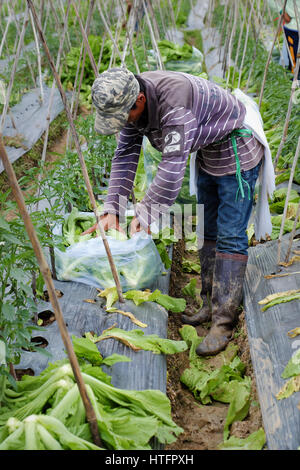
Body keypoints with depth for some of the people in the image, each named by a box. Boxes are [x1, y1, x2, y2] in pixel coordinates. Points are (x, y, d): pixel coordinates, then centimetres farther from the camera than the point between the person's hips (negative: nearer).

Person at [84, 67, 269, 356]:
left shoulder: (174, 100, -37)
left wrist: (145, 214, -31)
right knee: (207, 231, 13)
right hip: (207, 154, 9)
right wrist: (112, 209, -12)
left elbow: (173, 165, -38)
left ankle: (223, 322, -7)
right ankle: (210, 305, 23)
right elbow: (125, 156, -5)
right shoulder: (130, 103, -9)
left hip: (236, 154, -9)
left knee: (230, 237, -11)